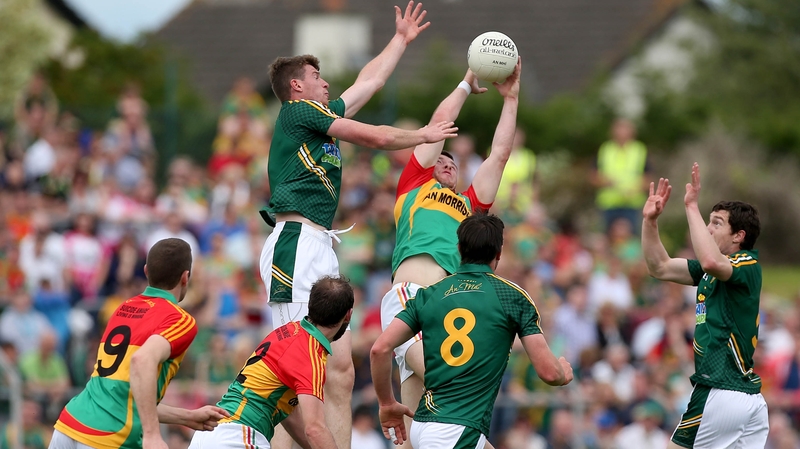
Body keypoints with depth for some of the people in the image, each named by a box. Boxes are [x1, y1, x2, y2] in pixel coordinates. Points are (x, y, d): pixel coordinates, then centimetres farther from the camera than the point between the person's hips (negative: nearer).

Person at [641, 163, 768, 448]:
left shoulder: (748, 265, -9)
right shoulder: (713, 271, 18)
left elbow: (710, 261, -31)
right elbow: (660, 268, 21)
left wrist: (692, 207, -24)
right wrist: (650, 221, 9)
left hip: (720, 391, -9)